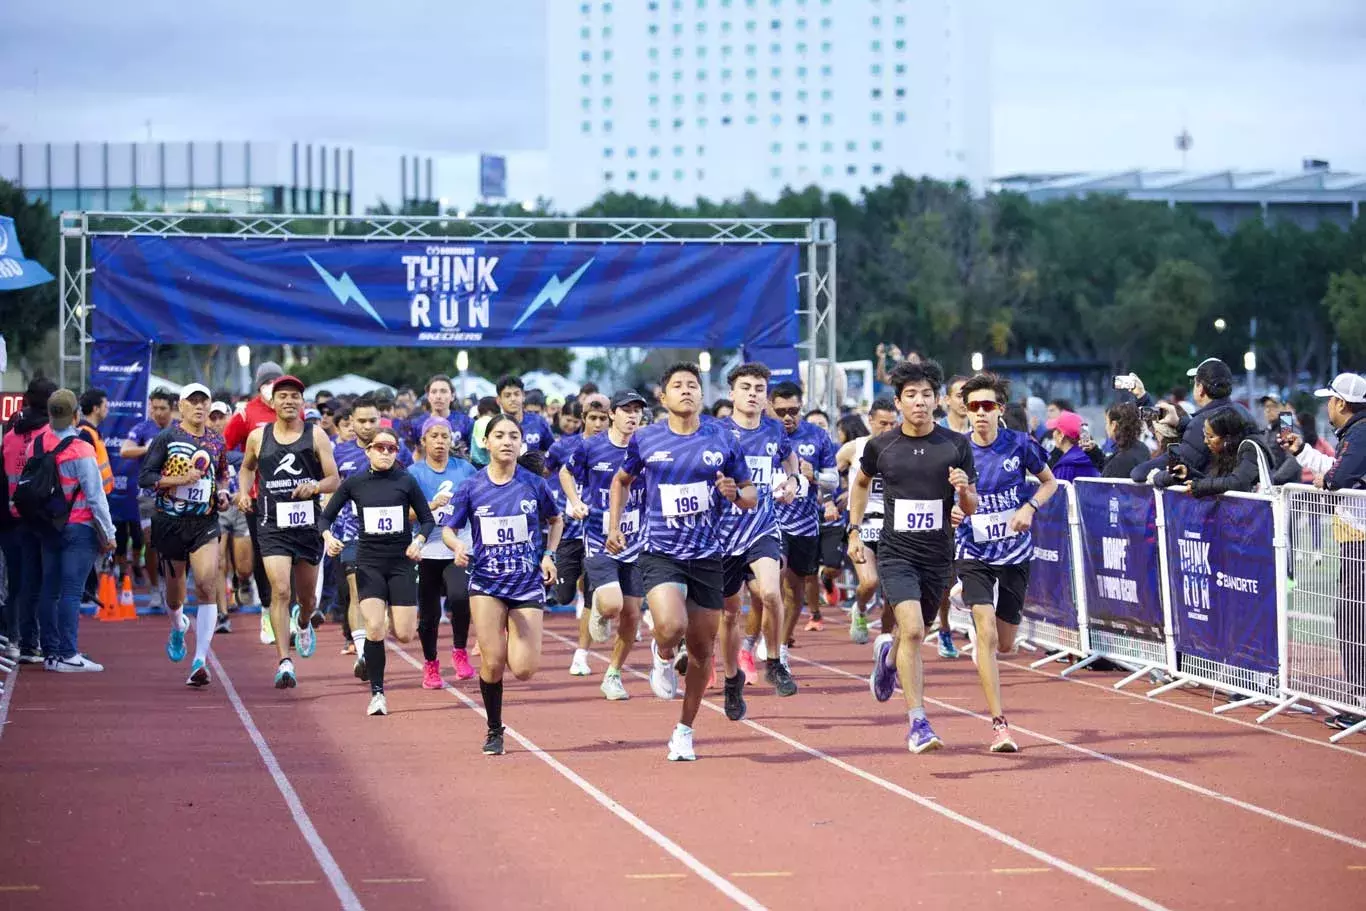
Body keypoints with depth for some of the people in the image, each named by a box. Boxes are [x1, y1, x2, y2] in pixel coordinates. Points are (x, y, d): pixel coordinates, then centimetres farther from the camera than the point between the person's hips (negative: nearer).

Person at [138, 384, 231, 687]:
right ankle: (178, 628, 49)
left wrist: (222, 492, 5)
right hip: (170, 522, -1)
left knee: (207, 586, -16)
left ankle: (200, 661, -17)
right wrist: (182, 479, -17)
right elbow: (145, 477, -7)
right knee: (175, 589, 11)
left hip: (205, 523, 1)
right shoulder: (166, 438, -3)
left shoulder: (217, 442, 8)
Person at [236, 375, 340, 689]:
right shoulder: (258, 437, 4)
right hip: (272, 525, -1)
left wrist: (315, 486, -22)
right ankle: (284, 663, -17)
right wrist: (243, 492, 6)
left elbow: (334, 480, -1)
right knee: (280, 591, -16)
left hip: (308, 524, 1)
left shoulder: (316, 435, 1)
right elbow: (247, 468, 24)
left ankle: (304, 620, 52)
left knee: (307, 596, 14)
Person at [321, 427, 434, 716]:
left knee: (404, 635, -2)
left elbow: (427, 519, 6)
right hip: (369, 563, 0)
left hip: (402, 562, 0)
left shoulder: (406, 482, 0)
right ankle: (377, 693, -3)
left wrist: (418, 541, -12)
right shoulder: (354, 483, 1)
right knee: (374, 628, -16)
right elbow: (326, 516, 7)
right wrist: (328, 536, -13)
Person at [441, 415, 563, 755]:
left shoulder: (535, 485, 0)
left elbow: (555, 520, 18)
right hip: (486, 583, -1)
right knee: (493, 664, -11)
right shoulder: (471, 488, -2)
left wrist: (549, 555, 3)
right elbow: (448, 529, 5)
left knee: (523, 669, -9)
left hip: (528, 584, 1)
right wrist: (457, 546, -17)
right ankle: (494, 731, 12)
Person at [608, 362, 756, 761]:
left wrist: (735, 492, -14)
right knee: (671, 626, -27)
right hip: (661, 553, -2)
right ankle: (663, 657, 11)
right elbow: (622, 480, 20)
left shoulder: (722, 440, 1)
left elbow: (751, 496, 8)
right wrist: (614, 525, 9)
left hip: (707, 556, 2)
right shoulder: (646, 440, 1)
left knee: (701, 649, 7)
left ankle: (684, 731, 25)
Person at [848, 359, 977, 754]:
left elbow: (971, 509, 3)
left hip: (938, 555, 2)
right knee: (912, 630, -20)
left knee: (916, 633, 17)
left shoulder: (957, 446, -2)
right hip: (896, 553, -2)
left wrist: (965, 491, -20)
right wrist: (854, 532, 14)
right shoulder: (881, 447, -2)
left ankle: (888, 654, 55)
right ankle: (918, 723, -16)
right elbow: (860, 483, 20)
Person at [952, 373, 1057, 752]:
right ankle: (999, 725, -17)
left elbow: (1049, 482, 9)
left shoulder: (1020, 445, -6)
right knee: (987, 633, -19)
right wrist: (950, 511, -17)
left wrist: (1030, 507, -10)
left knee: (1004, 644, 12)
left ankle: (982, 648, 52)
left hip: (1015, 553, 2)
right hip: (973, 554, -2)